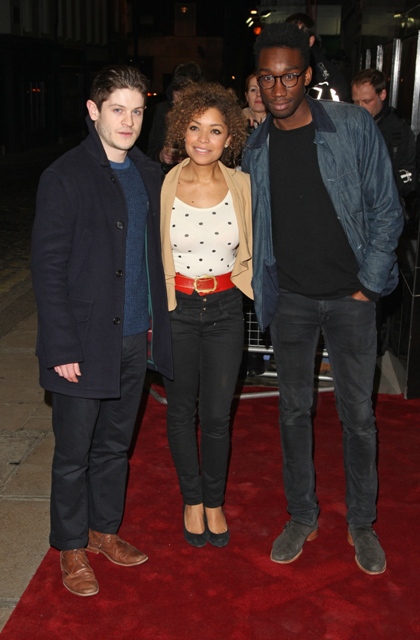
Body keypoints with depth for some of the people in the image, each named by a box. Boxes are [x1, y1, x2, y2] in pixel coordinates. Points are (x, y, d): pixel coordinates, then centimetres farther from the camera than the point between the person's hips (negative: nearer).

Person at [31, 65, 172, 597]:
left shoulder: (149, 175, 8)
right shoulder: (64, 177, -11)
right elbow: (47, 269, -12)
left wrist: (155, 323, 9)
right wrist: (62, 348, -15)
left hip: (134, 338, 6)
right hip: (85, 343, -5)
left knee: (115, 445, 19)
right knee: (74, 454, 9)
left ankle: (105, 529, 37)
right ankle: (72, 548, 28)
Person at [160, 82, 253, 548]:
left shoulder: (242, 186, -3)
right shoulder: (163, 186, -8)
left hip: (225, 309, 1)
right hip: (175, 308, 0)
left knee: (217, 416, 5)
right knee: (181, 410, 13)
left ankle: (215, 501, 30)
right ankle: (192, 498, 34)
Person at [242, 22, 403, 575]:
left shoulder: (354, 126, -9)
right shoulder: (256, 148, 2)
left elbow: (386, 208, -5)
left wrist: (370, 283, -8)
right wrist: (263, 288, 5)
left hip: (349, 297, -2)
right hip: (290, 299, 3)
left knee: (358, 415, 6)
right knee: (294, 411, 11)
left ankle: (362, 523, 25)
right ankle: (303, 517, 29)